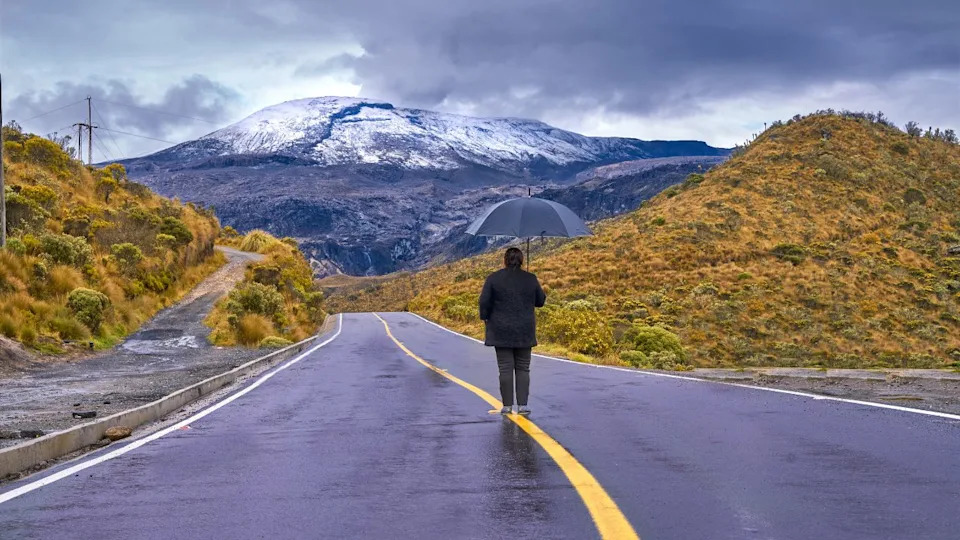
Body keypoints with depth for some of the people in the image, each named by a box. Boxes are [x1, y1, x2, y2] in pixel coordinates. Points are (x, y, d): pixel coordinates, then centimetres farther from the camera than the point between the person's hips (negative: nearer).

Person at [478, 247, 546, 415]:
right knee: (523, 368, 8)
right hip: (525, 331, 1)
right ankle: (522, 405, 4)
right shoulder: (530, 279, -1)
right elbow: (540, 301, 8)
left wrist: (485, 317, 10)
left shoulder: (493, 278, -5)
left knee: (505, 368, 2)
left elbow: (484, 301, -7)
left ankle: (507, 405, 3)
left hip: (501, 330, -1)